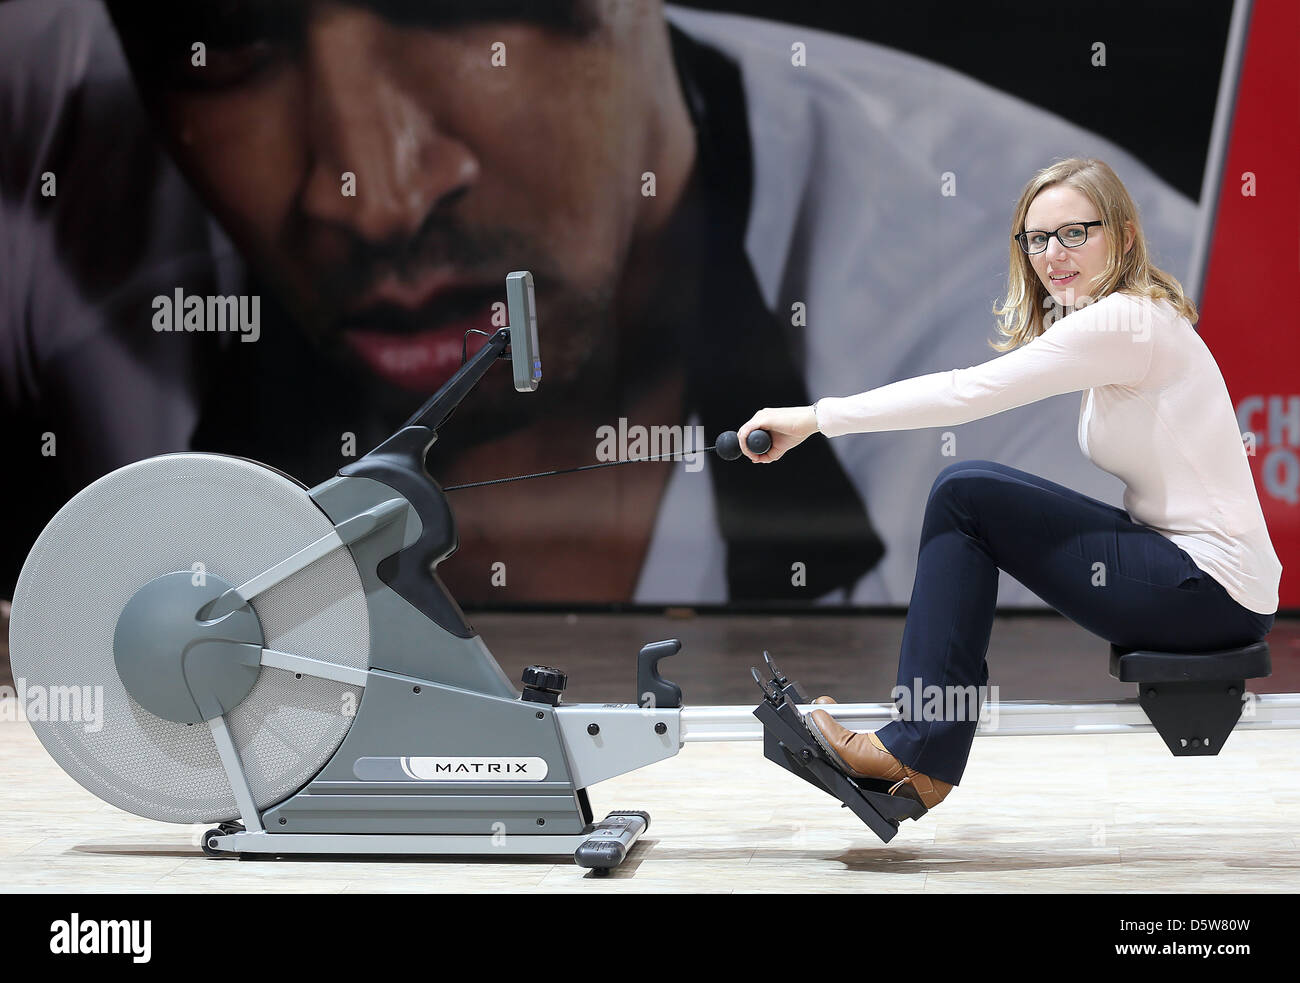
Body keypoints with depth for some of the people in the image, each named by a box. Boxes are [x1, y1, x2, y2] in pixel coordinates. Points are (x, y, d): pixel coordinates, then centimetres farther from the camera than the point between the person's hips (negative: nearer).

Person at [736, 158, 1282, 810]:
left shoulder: (1125, 322, -16)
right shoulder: (1132, 317, 15)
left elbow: (967, 391, -20)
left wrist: (816, 417, -16)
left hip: (1213, 594, -10)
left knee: (964, 493, -12)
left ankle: (918, 755, -10)